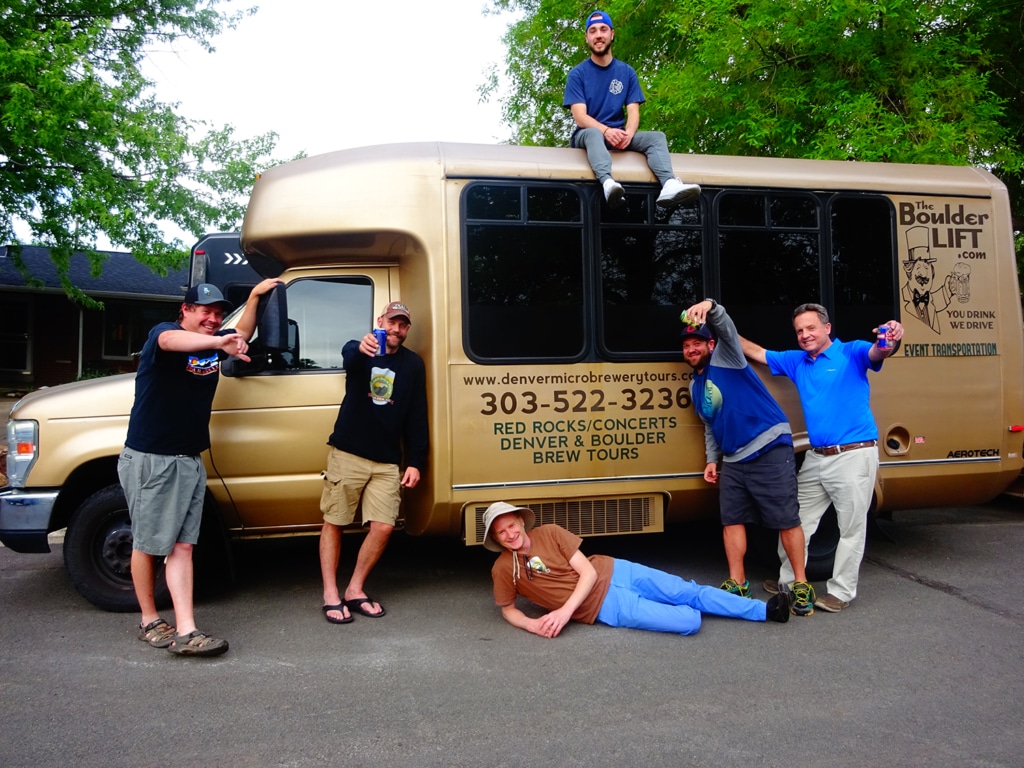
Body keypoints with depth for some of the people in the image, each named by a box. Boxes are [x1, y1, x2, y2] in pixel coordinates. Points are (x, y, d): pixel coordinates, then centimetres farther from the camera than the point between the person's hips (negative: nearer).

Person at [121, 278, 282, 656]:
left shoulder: (213, 343, 9)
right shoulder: (164, 332, -12)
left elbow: (243, 333, 29)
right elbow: (170, 341, -37)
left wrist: (254, 295, 15)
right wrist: (218, 343, -55)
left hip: (189, 461, 6)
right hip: (149, 458, -6)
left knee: (182, 545, 2)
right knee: (147, 543, 7)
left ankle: (185, 631, 0)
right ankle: (150, 622, 22)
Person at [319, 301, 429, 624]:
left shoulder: (413, 364, 5)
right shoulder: (360, 352, -2)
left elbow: (417, 417, 6)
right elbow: (348, 357, -29)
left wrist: (416, 462, 0)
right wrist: (361, 348, -53)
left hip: (387, 461, 2)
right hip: (347, 454, -2)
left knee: (383, 527, -4)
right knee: (333, 523, 3)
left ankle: (355, 590, 14)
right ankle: (330, 595, 14)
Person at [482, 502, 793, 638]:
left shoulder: (549, 533, -6)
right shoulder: (503, 569, -7)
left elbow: (588, 571, -9)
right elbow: (507, 609, 6)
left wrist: (565, 611, -23)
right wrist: (531, 623, -18)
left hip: (612, 573, 2)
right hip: (606, 607, -2)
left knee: (688, 592, 1)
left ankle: (765, 610, 18)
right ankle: (687, 609, 22)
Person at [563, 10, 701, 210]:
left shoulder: (627, 72, 10)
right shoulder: (577, 73, 1)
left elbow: (633, 112, 1)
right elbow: (580, 117, -10)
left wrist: (628, 133, -23)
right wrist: (606, 130, -30)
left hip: (619, 136, 4)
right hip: (587, 135, -3)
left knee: (656, 136, -21)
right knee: (594, 134, -38)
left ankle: (669, 185, -49)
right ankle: (608, 183, -67)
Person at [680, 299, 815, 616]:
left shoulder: (725, 357, -2)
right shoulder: (695, 385, 17)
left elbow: (726, 328, -24)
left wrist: (711, 307, -44)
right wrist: (712, 459, 14)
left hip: (770, 449, -7)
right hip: (733, 460, 7)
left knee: (787, 520, -2)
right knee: (732, 520, 5)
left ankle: (801, 584, 9)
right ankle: (737, 584, 14)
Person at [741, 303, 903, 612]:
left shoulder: (851, 353, -5)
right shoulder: (796, 362, 12)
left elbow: (875, 353, -26)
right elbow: (756, 352, 20)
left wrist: (889, 339, -48)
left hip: (854, 456, -6)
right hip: (816, 457, 7)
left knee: (851, 528, 4)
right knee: (798, 521, 15)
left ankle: (841, 592, 17)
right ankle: (789, 581, 31)